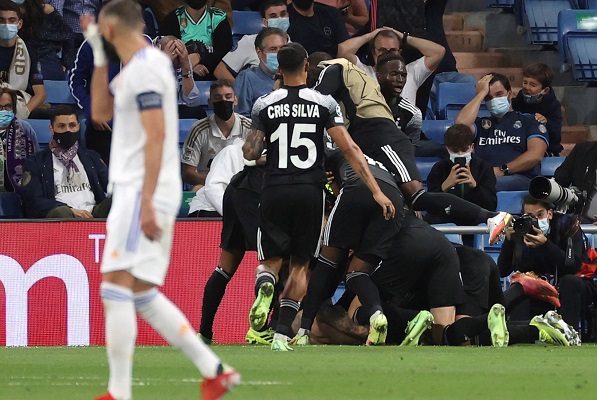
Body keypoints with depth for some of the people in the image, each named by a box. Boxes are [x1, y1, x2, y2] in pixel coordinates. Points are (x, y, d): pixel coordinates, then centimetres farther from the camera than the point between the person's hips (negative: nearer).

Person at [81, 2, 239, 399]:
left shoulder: (144, 68, -13)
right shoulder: (146, 63, 17)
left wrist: (146, 202, -24)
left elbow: (157, 136, -20)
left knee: (116, 288, -12)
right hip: (139, 193, 10)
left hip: (141, 194, -10)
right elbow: (101, 112, 26)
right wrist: (99, 56, 18)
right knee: (144, 294, 11)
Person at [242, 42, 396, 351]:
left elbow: (250, 154, -1)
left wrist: (248, 142, 23)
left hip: (275, 192, 0)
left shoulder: (264, 105, 1)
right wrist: (377, 192, -6)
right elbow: (349, 149, -6)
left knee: (271, 260, 11)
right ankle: (283, 334, -1)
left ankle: (265, 285, -27)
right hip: (310, 192, 0)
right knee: (299, 265, 11)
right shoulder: (324, 104, 0)